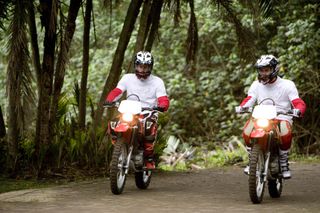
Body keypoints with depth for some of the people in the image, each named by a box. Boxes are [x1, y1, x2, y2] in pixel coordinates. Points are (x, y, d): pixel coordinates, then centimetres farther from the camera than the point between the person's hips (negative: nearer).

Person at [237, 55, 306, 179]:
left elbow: (298, 102, -4)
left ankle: (284, 163, -15)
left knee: (286, 133, -37)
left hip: (282, 118, -3)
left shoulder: (287, 85, 4)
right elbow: (249, 100, 4)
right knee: (247, 131, -29)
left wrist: (298, 110, -28)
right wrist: (242, 107, -19)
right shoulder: (256, 85, 15)